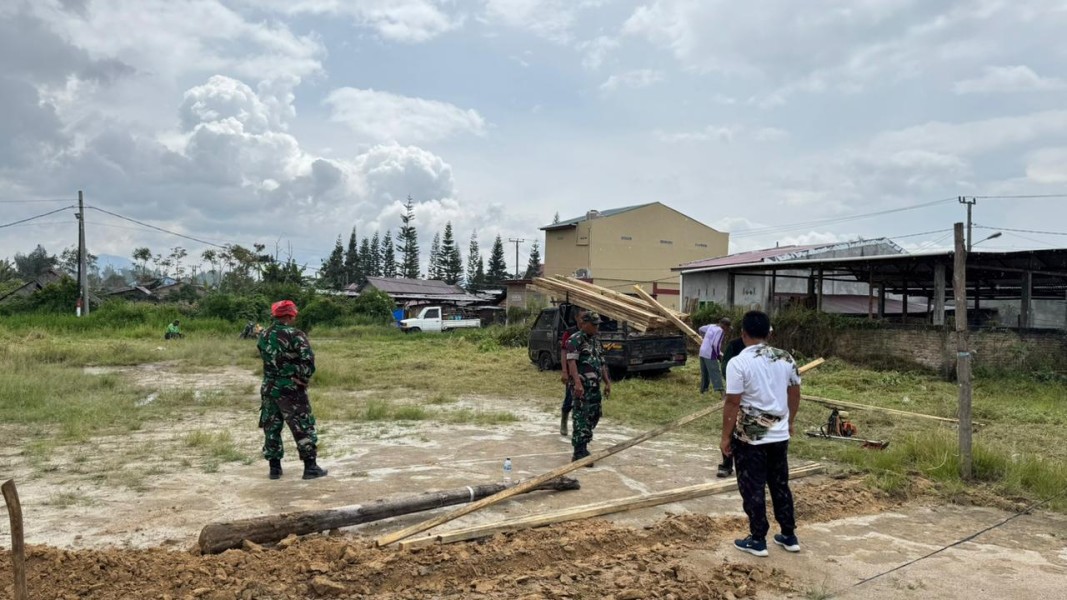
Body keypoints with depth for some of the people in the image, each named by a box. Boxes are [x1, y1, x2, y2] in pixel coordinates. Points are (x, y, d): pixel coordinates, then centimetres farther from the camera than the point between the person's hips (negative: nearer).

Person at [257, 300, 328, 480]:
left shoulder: (264, 335, 5)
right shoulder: (295, 335, -14)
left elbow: (265, 357, 14)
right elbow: (308, 361, -18)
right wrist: (304, 378, -4)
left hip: (269, 388, 6)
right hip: (291, 389, -6)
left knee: (271, 428, 14)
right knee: (303, 428, 2)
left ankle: (275, 467, 19)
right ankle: (310, 466, 4)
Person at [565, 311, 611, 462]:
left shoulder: (596, 340, 18)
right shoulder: (576, 340, -9)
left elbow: (601, 364, 23)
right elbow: (571, 362, -19)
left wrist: (607, 382, 19)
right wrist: (577, 383, -29)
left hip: (595, 386, 9)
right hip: (582, 385, -9)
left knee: (594, 416, 13)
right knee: (581, 418, -8)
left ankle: (582, 447, 26)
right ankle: (579, 453, -6)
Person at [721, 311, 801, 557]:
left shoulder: (738, 363, -17)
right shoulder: (786, 358, 0)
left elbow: (732, 403, -16)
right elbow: (795, 394, 9)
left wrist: (726, 436, -7)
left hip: (750, 437, -5)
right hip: (779, 435, 6)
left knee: (753, 489, 6)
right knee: (780, 485, 18)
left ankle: (757, 541, 15)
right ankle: (789, 536, 27)